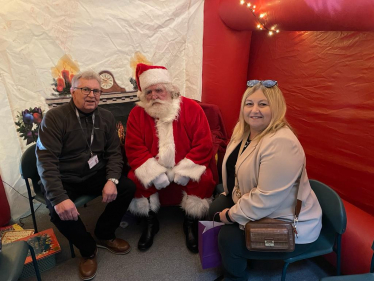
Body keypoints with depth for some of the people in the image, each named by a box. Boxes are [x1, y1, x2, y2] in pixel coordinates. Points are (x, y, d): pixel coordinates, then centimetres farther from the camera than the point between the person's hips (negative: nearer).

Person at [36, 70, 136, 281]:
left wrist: (112, 180, -20)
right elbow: (46, 160, -21)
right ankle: (88, 250, 3)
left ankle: (104, 235, 9)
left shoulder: (106, 117, 0)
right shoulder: (55, 118, -14)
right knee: (60, 212, -29)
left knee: (128, 187, -17)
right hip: (65, 179, -3)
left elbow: (114, 152, -1)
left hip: (95, 175, 4)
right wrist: (59, 198, -32)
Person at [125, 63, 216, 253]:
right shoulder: (137, 114, -3)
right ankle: (150, 223, 5)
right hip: (152, 170, 2)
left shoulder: (191, 108, -8)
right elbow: (134, 149, -9)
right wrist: (154, 173, -22)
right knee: (135, 180, -24)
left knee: (203, 180, -27)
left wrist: (184, 170, -20)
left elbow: (204, 145, -12)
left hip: (185, 168, -1)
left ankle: (191, 223, 2)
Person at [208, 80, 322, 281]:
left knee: (229, 238, -14)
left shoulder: (281, 143, -33)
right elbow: (235, 168, 12)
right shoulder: (244, 130, -3)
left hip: (290, 226, -9)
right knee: (216, 209, 11)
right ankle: (233, 263, 38)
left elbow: (265, 199, -33)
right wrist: (229, 194, 7)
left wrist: (231, 215, -20)